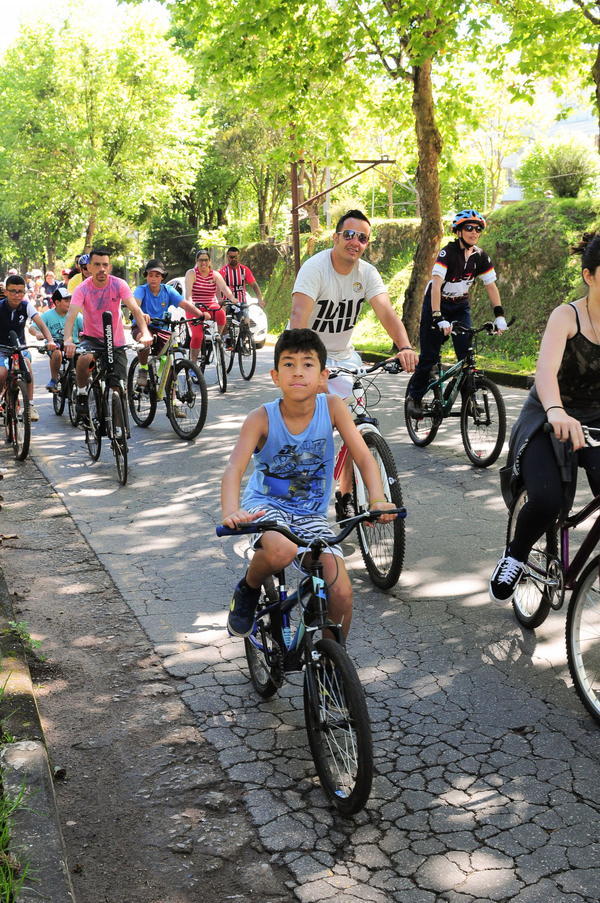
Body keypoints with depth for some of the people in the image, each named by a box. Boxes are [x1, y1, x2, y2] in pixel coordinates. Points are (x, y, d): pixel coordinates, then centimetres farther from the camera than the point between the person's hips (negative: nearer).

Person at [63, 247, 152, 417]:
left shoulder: (119, 285, -11)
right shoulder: (83, 289, -13)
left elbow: (135, 309, -21)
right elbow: (71, 316, -25)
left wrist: (145, 333, -40)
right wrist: (68, 340, -45)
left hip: (116, 342, 1)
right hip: (92, 338, -1)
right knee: (84, 359, -36)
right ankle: (82, 393, -8)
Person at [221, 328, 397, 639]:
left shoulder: (332, 407, -11)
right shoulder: (262, 418, -15)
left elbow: (364, 457, -15)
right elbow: (234, 467, -27)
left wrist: (378, 500, -34)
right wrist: (230, 511, -47)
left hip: (311, 516, 2)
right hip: (266, 505, -2)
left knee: (341, 591, -15)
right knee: (281, 550, -37)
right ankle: (248, 590, -2)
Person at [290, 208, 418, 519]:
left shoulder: (367, 273, -6)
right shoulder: (315, 267, -19)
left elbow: (387, 313, -19)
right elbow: (299, 314, -33)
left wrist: (405, 347, -38)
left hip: (343, 355, 4)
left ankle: (346, 496, 11)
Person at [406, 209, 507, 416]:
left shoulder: (480, 256, -6)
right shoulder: (448, 252, -23)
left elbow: (491, 286, -2)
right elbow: (436, 285, -32)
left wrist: (499, 316, -12)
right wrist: (439, 318, -41)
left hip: (460, 306, 4)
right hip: (437, 305, -4)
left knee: (467, 354, -9)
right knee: (429, 356, -3)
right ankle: (414, 397, 14)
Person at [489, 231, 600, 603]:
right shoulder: (567, 316, -14)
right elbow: (546, 370, -31)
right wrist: (556, 411, -53)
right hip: (550, 421, -3)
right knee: (547, 501, -26)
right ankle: (515, 556, 5)